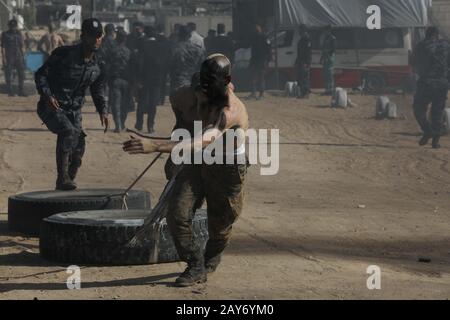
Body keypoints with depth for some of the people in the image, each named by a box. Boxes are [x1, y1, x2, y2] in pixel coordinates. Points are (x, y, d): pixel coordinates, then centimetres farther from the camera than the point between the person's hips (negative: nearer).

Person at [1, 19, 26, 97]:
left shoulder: (19, 34, 12)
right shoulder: (5, 34, -1)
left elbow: (21, 46, 15)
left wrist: (23, 56, 8)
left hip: (18, 57, 4)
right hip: (9, 57, -4)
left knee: (21, 74, -1)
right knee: (9, 76, -1)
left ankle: (21, 91, 4)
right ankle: (10, 92, 5)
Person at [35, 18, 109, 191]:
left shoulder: (98, 66, 3)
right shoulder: (63, 54, -14)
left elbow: (98, 91, 14)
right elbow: (40, 74, -11)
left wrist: (103, 112, -3)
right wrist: (47, 95, -27)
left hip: (74, 111, 6)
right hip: (52, 106, -6)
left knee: (78, 152, 1)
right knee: (68, 131, -31)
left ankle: (64, 186, 22)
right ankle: (63, 178, -32)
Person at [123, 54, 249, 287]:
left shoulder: (232, 110, -35)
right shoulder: (190, 95, -15)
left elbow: (205, 140, -51)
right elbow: (176, 101, 13)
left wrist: (156, 146, -60)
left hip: (228, 169, -4)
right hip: (196, 163, 5)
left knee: (219, 226, 8)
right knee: (176, 214, -13)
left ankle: (209, 263, 39)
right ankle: (195, 266, 1)